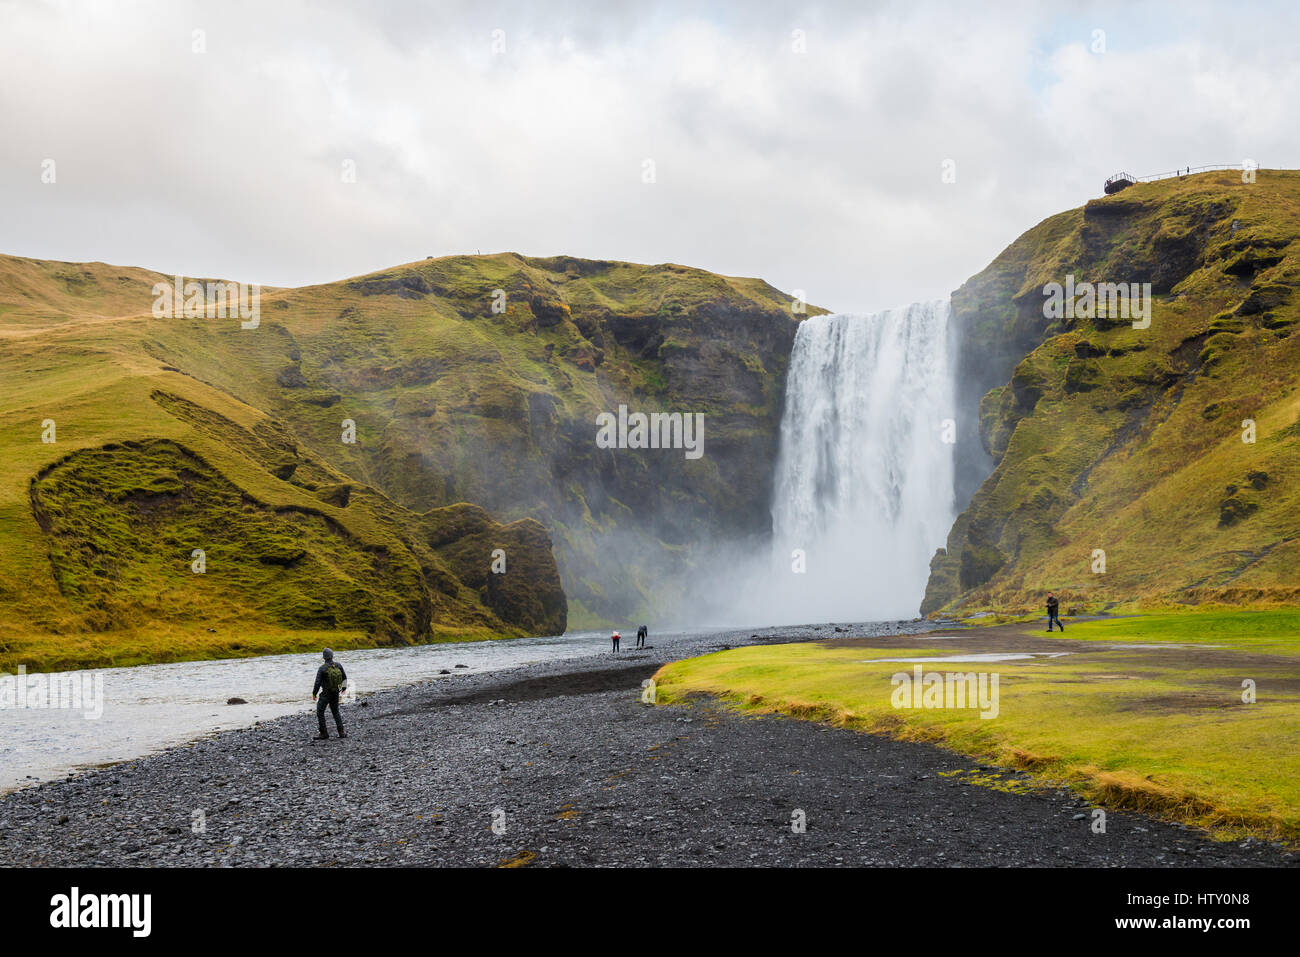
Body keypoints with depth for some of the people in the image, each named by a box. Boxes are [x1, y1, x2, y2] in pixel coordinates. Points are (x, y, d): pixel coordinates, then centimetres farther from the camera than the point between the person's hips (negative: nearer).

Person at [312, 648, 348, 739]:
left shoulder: (322, 668, -20)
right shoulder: (338, 665, -5)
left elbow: (317, 683, -18)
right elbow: (344, 677, 8)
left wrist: (314, 694, -3)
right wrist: (343, 687, 25)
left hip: (325, 694, -5)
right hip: (336, 693, 5)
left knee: (320, 712, 7)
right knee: (335, 712, 19)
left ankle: (324, 734, 6)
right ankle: (341, 732, 13)